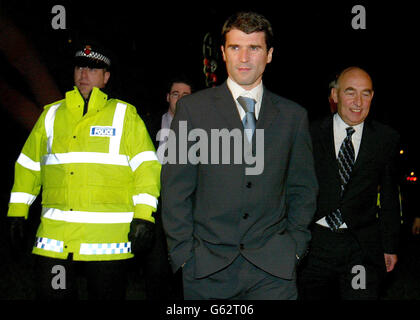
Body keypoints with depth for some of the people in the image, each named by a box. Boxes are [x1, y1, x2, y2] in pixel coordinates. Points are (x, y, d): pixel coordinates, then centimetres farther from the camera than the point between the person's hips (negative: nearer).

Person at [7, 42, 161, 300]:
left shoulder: (125, 115, 6)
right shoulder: (52, 115, 15)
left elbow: (146, 166, -1)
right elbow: (28, 165, 20)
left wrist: (144, 216, -10)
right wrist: (17, 212, 15)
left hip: (108, 238, -2)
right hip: (55, 235, 3)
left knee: (107, 294, 6)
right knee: (51, 293, 2)